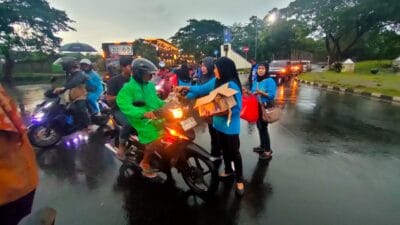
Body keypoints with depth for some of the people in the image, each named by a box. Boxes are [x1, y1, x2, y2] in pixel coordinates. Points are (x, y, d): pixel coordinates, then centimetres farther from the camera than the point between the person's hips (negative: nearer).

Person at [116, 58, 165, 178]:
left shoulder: (150, 85, 14)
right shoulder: (128, 88, -11)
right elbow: (124, 105, -24)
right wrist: (143, 113, -36)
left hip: (155, 117, 8)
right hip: (141, 120, -8)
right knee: (156, 141, -19)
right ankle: (145, 163, 7)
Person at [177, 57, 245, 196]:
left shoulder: (232, 85, -23)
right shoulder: (216, 82, 2)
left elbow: (237, 107, -23)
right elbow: (201, 89, 13)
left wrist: (221, 112, -31)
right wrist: (186, 88, 6)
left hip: (230, 125, -8)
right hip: (219, 123, 8)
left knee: (234, 152, 6)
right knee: (224, 149, 23)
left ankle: (239, 180, 22)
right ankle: (228, 170, 44)